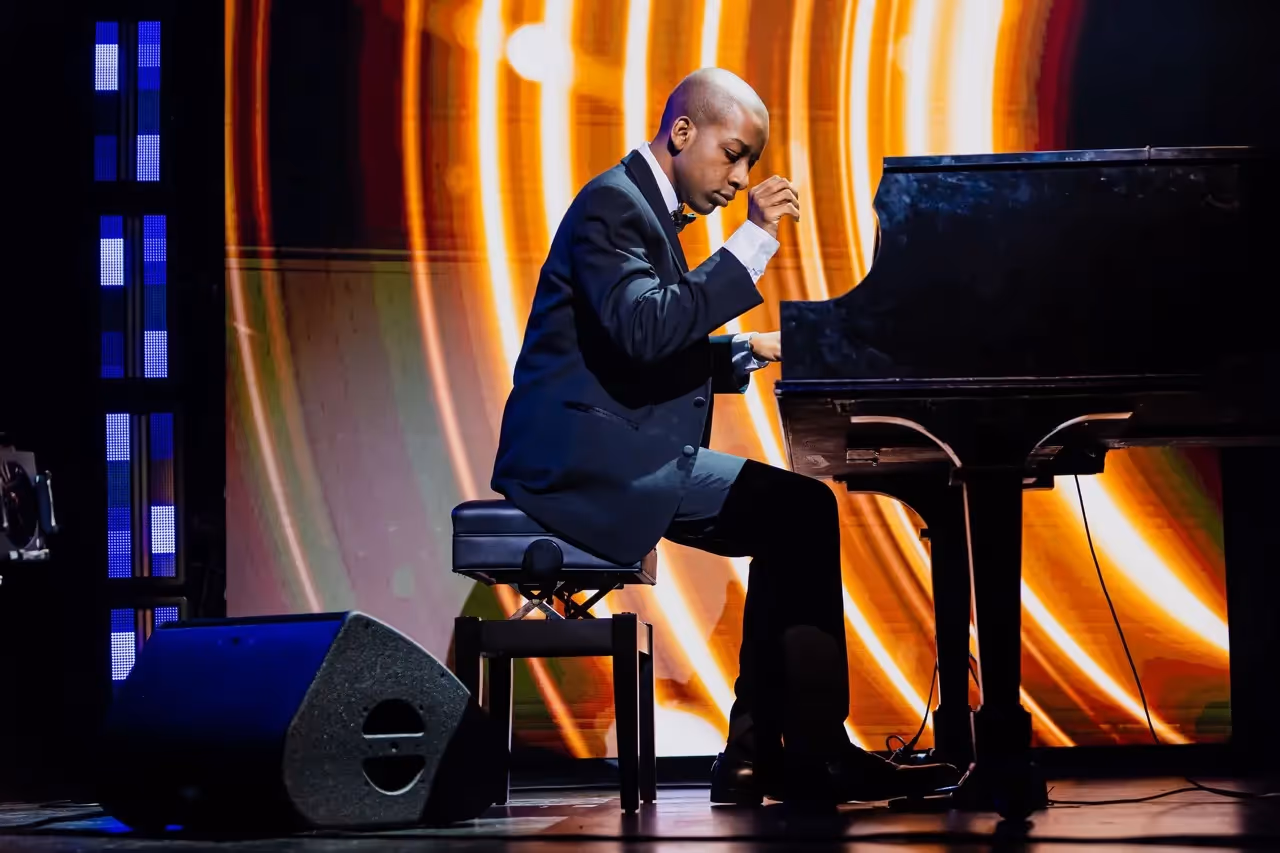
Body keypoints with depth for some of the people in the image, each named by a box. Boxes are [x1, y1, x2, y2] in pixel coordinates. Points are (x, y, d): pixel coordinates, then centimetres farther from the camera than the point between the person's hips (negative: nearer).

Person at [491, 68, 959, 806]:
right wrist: (753, 242, -25)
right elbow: (645, 333, -27)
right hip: (590, 458, -11)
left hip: (616, 453, 11)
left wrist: (750, 351, 9)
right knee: (804, 510, -17)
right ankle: (814, 757, -11)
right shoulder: (613, 205, -11)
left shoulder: (646, 208, 20)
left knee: (791, 524, 8)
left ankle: (759, 755, 4)